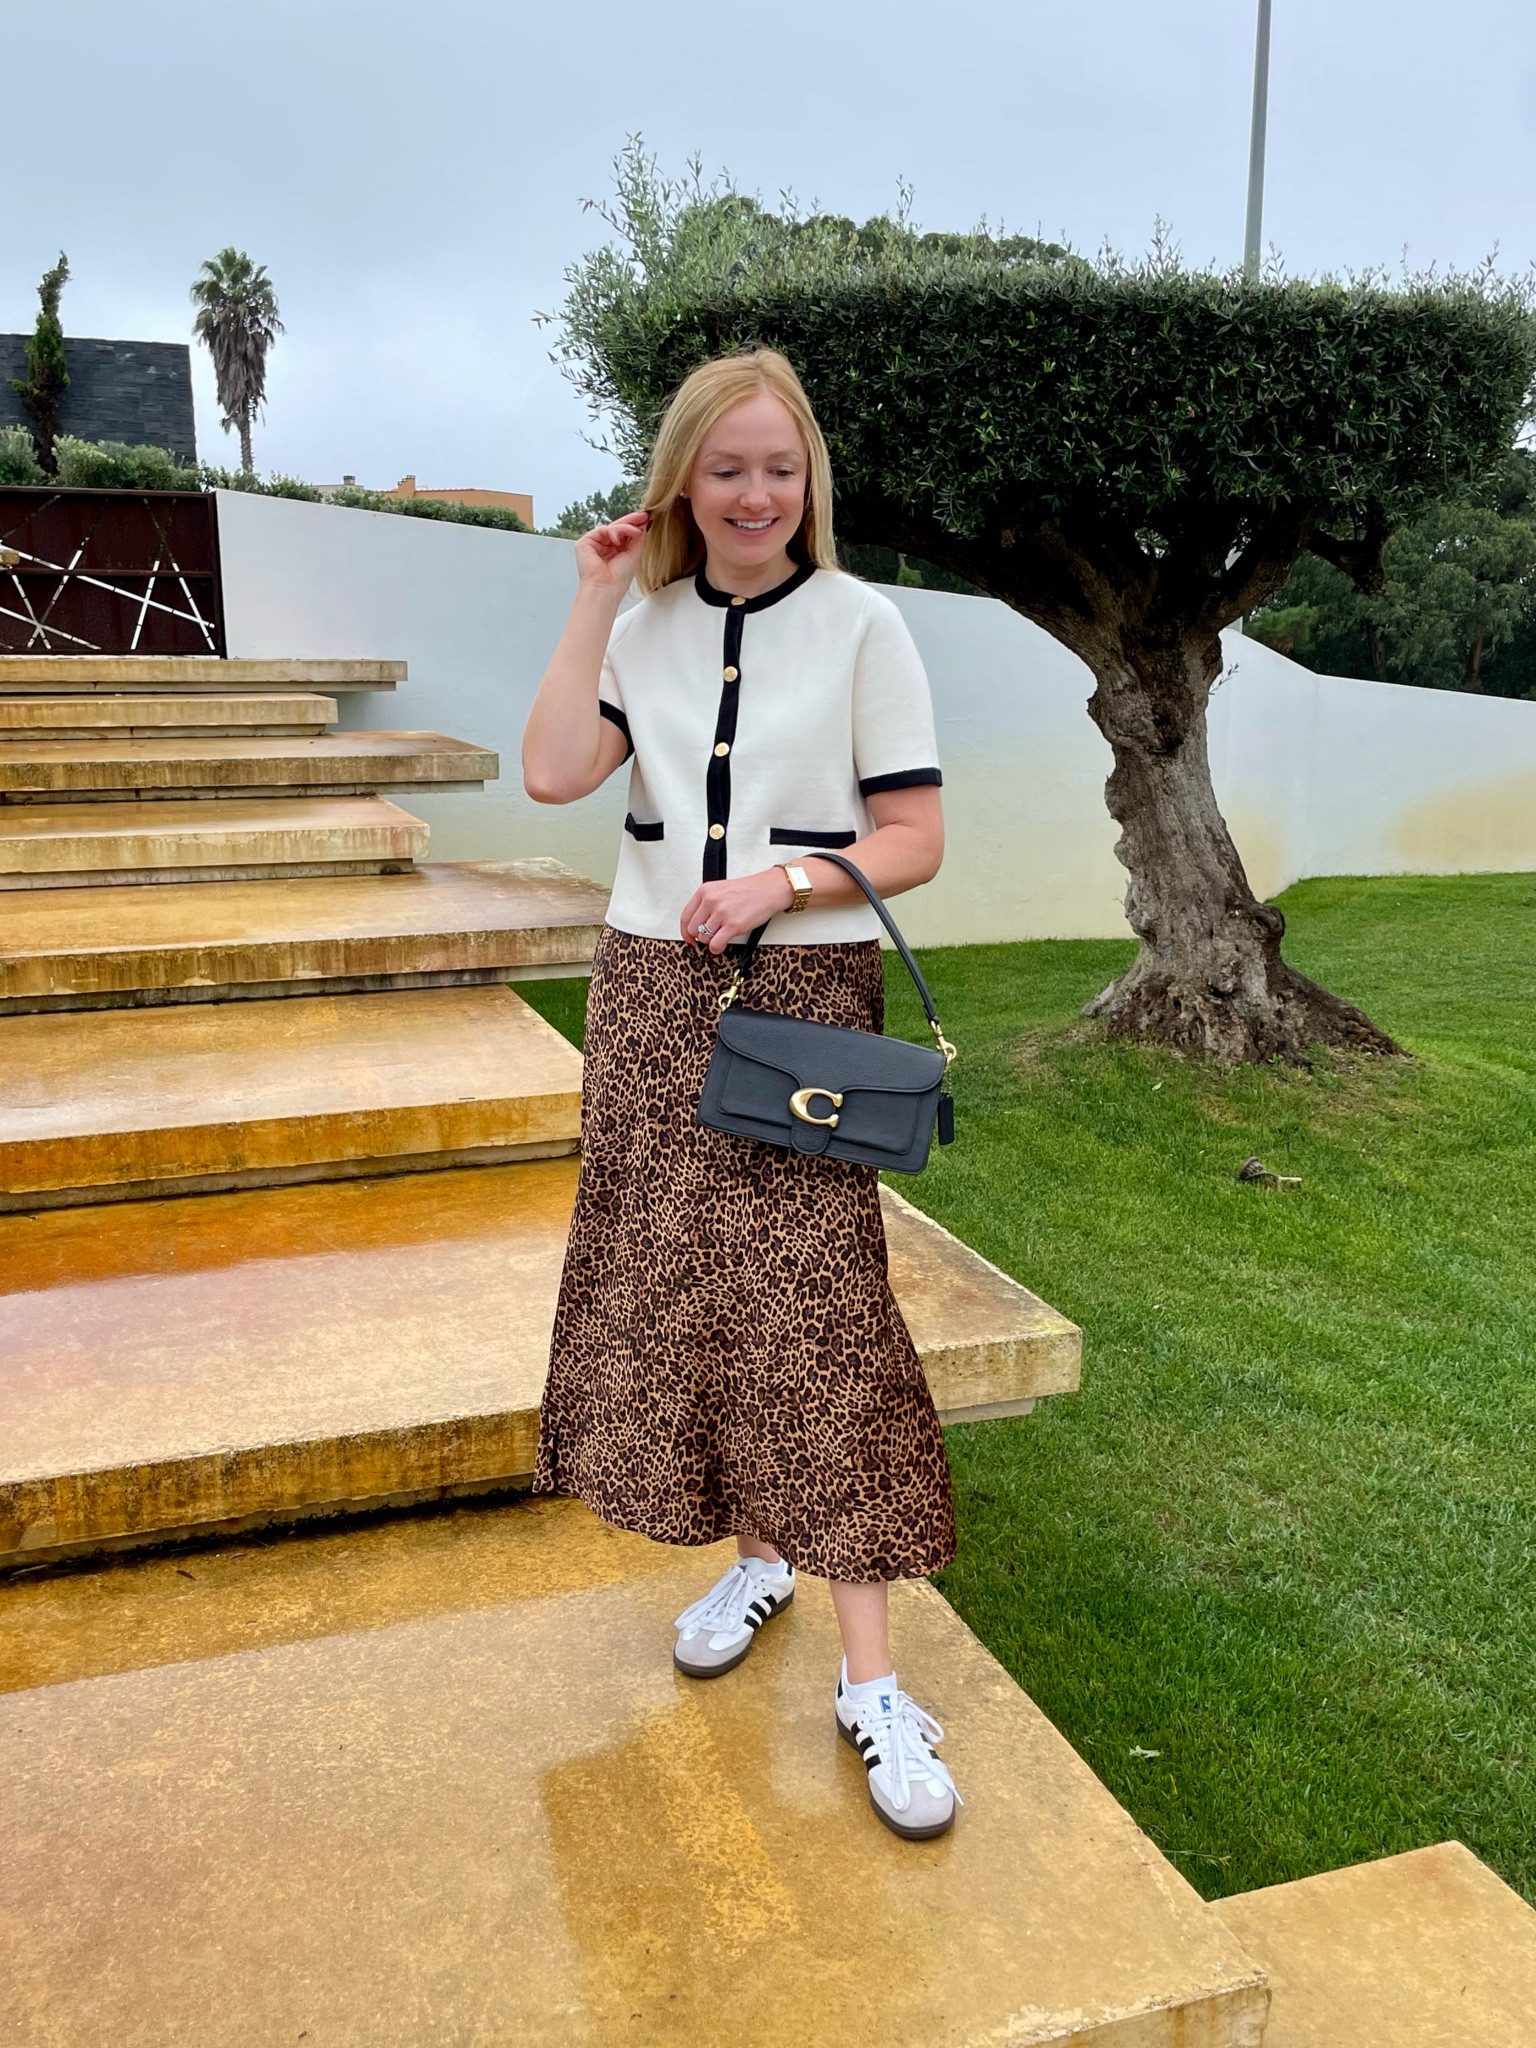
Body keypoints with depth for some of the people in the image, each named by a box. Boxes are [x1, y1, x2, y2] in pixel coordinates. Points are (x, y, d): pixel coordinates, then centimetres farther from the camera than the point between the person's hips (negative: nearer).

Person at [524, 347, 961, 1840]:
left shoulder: (861, 627, -2)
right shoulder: (647, 631, 8)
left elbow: (915, 841, -5)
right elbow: (552, 772, -7)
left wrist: (783, 882, -20)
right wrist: (594, 602, -6)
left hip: (803, 996, -4)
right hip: (652, 992, 4)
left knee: (816, 1314, -6)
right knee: (677, 1286, 9)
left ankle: (870, 1677, 3)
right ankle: (758, 1555, 31)